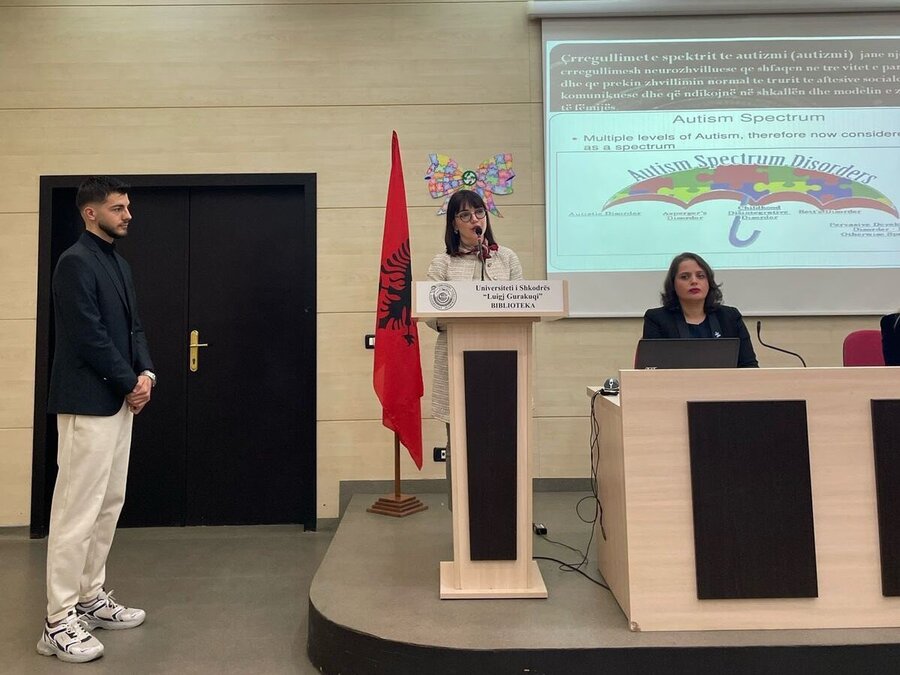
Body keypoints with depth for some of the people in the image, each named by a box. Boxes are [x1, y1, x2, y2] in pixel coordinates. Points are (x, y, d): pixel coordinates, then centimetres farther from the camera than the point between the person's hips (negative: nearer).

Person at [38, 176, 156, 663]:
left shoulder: (118, 263, 16)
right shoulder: (75, 262, -12)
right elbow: (89, 336, -18)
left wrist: (146, 373, 0)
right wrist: (130, 384, -11)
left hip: (118, 401, 9)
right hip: (88, 404, -9)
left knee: (109, 505, 15)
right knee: (77, 511, -4)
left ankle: (90, 598, 27)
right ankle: (58, 623, 6)